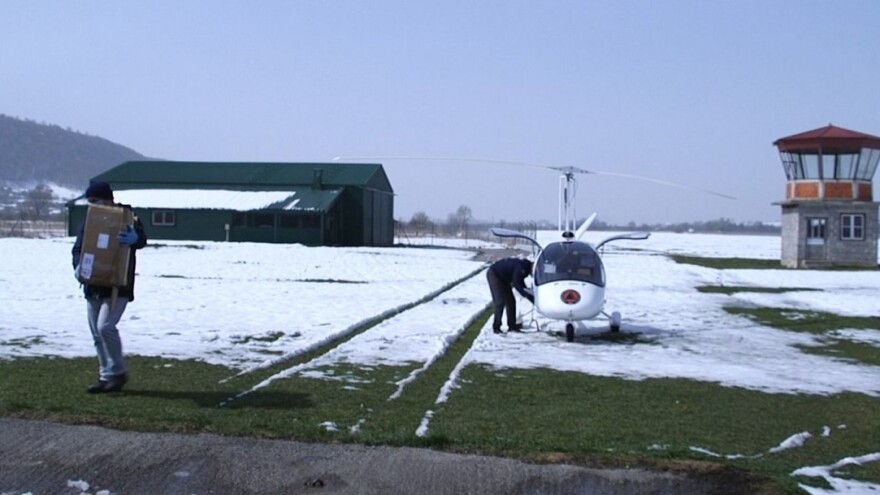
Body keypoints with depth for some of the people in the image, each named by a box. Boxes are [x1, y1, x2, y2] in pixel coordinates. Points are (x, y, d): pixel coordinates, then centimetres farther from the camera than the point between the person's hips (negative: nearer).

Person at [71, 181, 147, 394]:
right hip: (93, 287, 7)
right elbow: (78, 248, 5)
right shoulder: (88, 223, 11)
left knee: (105, 327, -18)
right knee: (97, 334, 9)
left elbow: (141, 239, -21)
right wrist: (78, 266, -17)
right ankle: (106, 376, 18)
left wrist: (133, 238, -47)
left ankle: (118, 372, -3)